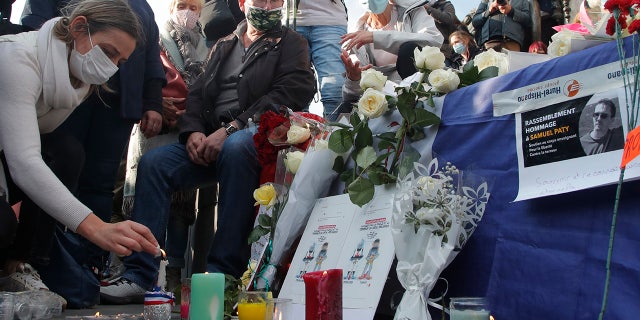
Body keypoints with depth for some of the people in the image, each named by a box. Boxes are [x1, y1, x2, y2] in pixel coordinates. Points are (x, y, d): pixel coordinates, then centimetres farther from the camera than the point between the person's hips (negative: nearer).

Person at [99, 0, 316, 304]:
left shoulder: (292, 44, 11)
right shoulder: (223, 46, 26)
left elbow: (288, 94, -5)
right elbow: (197, 94, 19)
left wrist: (230, 129, -16)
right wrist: (193, 131, -5)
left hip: (259, 135, -5)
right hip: (210, 141, 5)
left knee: (235, 149, -38)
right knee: (153, 162, -18)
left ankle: (224, 274, -35)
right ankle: (138, 276, -20)